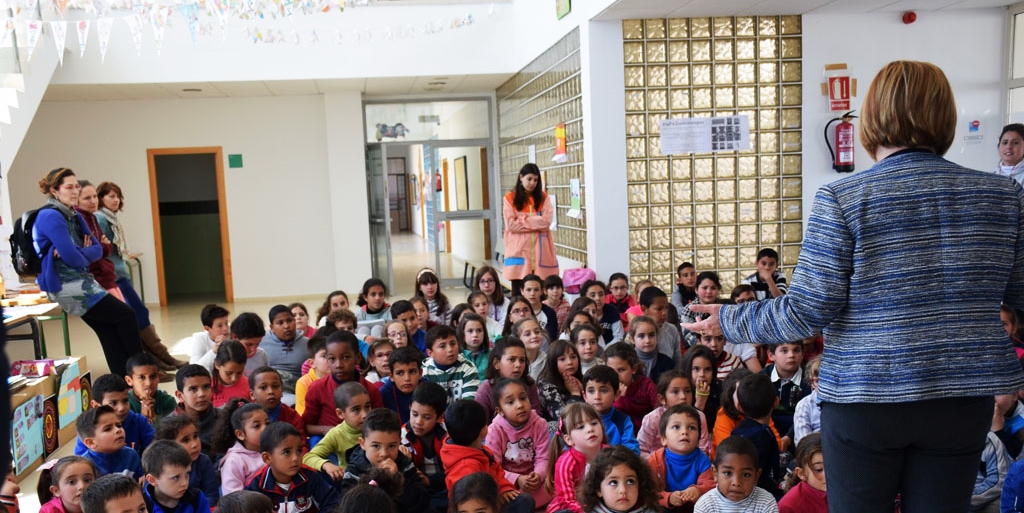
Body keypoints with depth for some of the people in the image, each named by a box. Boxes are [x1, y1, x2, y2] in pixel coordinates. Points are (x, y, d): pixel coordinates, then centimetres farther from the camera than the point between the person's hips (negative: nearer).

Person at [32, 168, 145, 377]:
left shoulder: (74, 215, 14)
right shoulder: (51, 216, -15)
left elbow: (97, 249, 8)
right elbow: (73, 258, -20)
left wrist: (80, 254, -13)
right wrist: (86, 255, 2)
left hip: (80, 281, 9)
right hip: (65, 285, -9)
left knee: (111, 331, 3)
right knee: (126, 315, -8)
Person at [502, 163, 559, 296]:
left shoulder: (543, 197, 10)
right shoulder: (510, 197, 4)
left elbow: (547, 221, -4)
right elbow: (511, 225, -6)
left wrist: (523, 220, -8)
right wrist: (536, 222, -6)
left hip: (540, 249, 2)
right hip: (519, 249, -1)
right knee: (518, 289, 0)